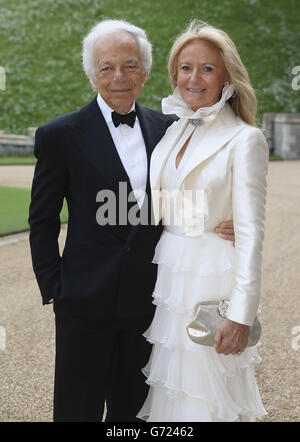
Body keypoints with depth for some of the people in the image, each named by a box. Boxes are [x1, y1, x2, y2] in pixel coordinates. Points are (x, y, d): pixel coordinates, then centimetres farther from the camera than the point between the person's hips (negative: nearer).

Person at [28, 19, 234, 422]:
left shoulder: (167, 129, 5)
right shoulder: (61, 135, -6)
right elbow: (43, 220, -1)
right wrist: (53, 290, -5)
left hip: (148, 298, 4)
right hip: (86, 301, -3)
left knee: (132, 409, 18)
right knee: (78, 408, 8)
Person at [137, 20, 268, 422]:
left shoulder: (245, 139, -10)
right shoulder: (172, 131, 9)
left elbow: (251, 232, -14)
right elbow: (157, 212, 13)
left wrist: (241, 315, -18)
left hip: (212, 279, -6)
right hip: (166, 278, 6)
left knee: (206, 397, 5)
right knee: (169, 394, 15)